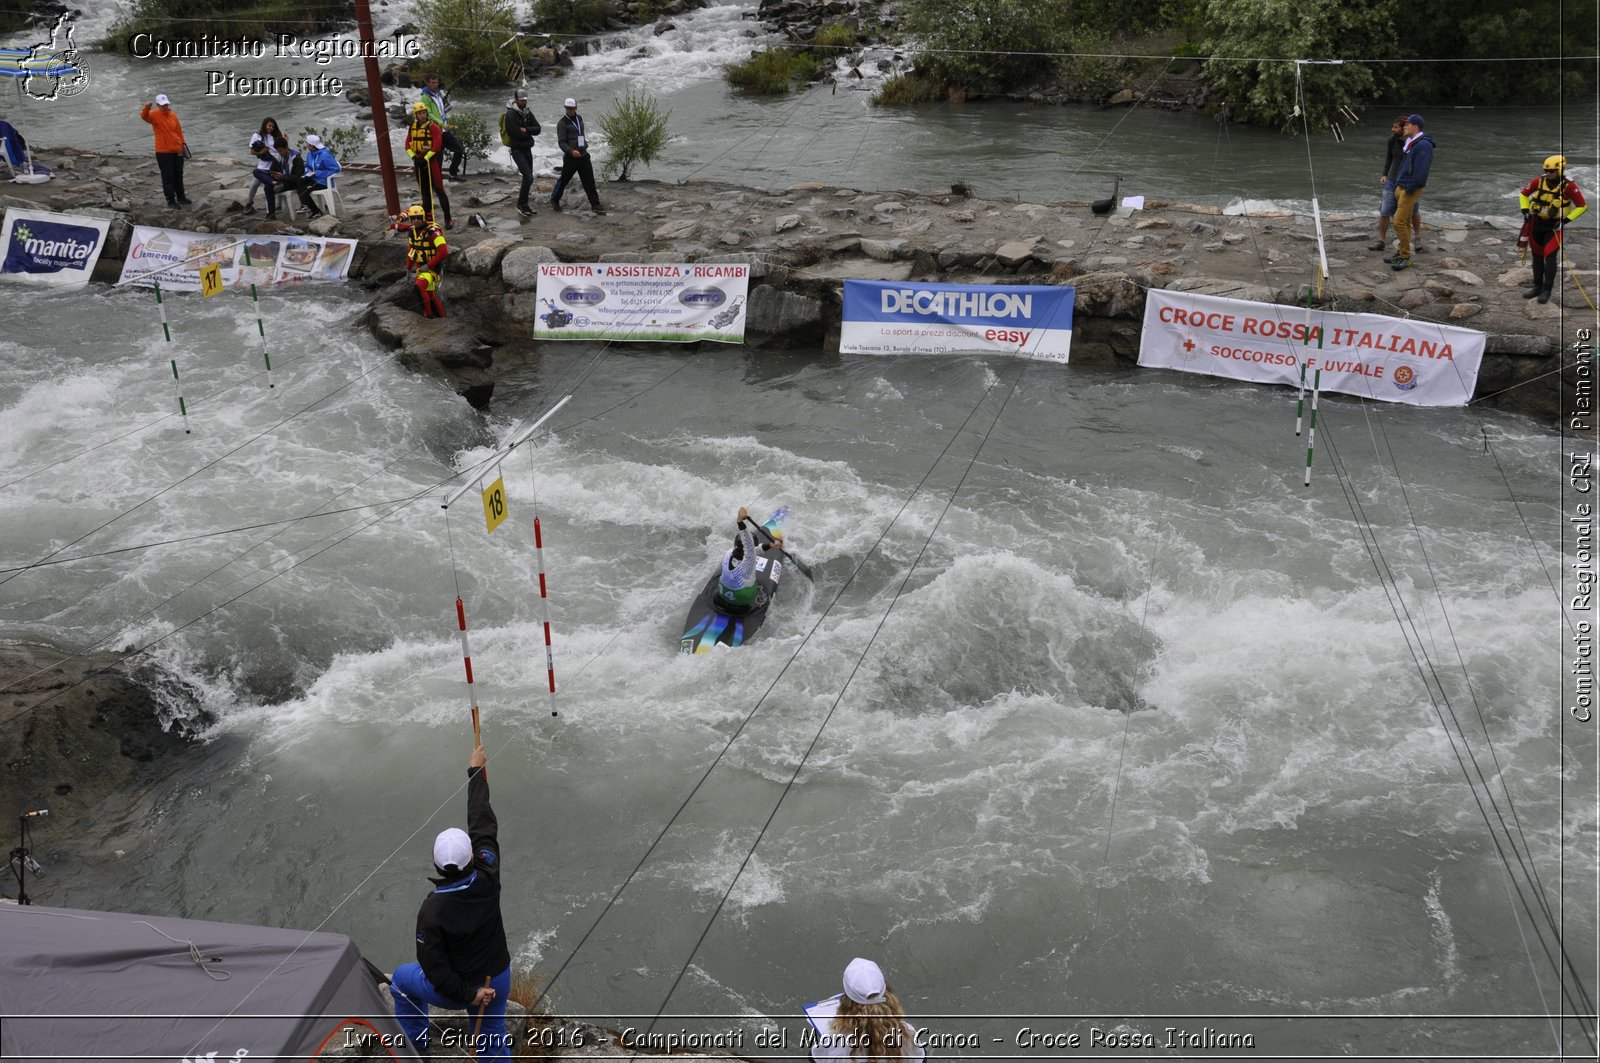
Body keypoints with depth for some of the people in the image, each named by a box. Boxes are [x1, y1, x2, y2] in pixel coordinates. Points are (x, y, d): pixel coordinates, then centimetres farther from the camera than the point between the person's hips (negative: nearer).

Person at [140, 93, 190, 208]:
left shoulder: (173, 115, 6)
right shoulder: (154, 115, -8)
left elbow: (179, 130, 13)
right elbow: (144, 115, -27)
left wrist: (183, 143, 10)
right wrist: (147, 107, -47)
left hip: (177, 150, 5)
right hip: (163, 152, -5)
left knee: (178, 176, 17)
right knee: (168, 177, -2)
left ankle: (180, 197, 31)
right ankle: (170, 200, 4)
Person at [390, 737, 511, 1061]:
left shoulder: (432, 910, -30)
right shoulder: (488, 878, -23)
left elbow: (433, 967, -26)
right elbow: (483, 823, -12)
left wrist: (467, 995, -13)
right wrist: (476, 772, -3)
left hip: (453, 988, -2)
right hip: (497, 980, 3)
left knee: (402, 979, 28)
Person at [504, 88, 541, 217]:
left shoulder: (527, 112, 9)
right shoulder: (510, 114, -15)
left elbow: (538, 129, 1)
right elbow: (516, 133, -22)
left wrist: (525, 130, -16)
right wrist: (529, 132, -7)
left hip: (527, 149, 8)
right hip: (517, 149, -8)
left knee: (527, 177, 12)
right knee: (528, 177, -16)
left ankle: (524, 204, 24)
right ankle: (521, 205, -5)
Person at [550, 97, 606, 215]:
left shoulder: (579, 119, 11)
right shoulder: (562, 123, -11)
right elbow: (562, 142, -18)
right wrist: (571, 151, -33)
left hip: (583, 156, 5)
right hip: (570, 158, -5)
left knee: (589, 181, 0)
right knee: (563, 180, 7)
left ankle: (595, 205, 2)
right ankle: (554, 200, 27)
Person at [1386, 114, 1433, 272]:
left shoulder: (1423, 145, -18)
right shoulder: (1409, 143, 14)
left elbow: (1421, 170, -23)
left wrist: (1410, 188, -19)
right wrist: (1398, 184, 15)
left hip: (1411, 190, -10)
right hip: (1401, 187, 10)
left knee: (1400, 222, -12)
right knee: (1405, 222, 16)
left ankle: (1405, 257, -6)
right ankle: (1401, 253, 24)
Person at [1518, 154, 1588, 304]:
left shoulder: (1569, 186, -16)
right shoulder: (1539, 181, -7)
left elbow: (1582, 206, -8)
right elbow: (1524, 195, 11)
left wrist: (1566, 221, -14)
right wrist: (1525, 211, -1)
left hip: (1554, 225, -4)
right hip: (1536, 223, 4)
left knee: (1550, 257, -9)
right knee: (1537, 256, 11)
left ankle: (1547, 290, -2)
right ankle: (1537, 287, 23)